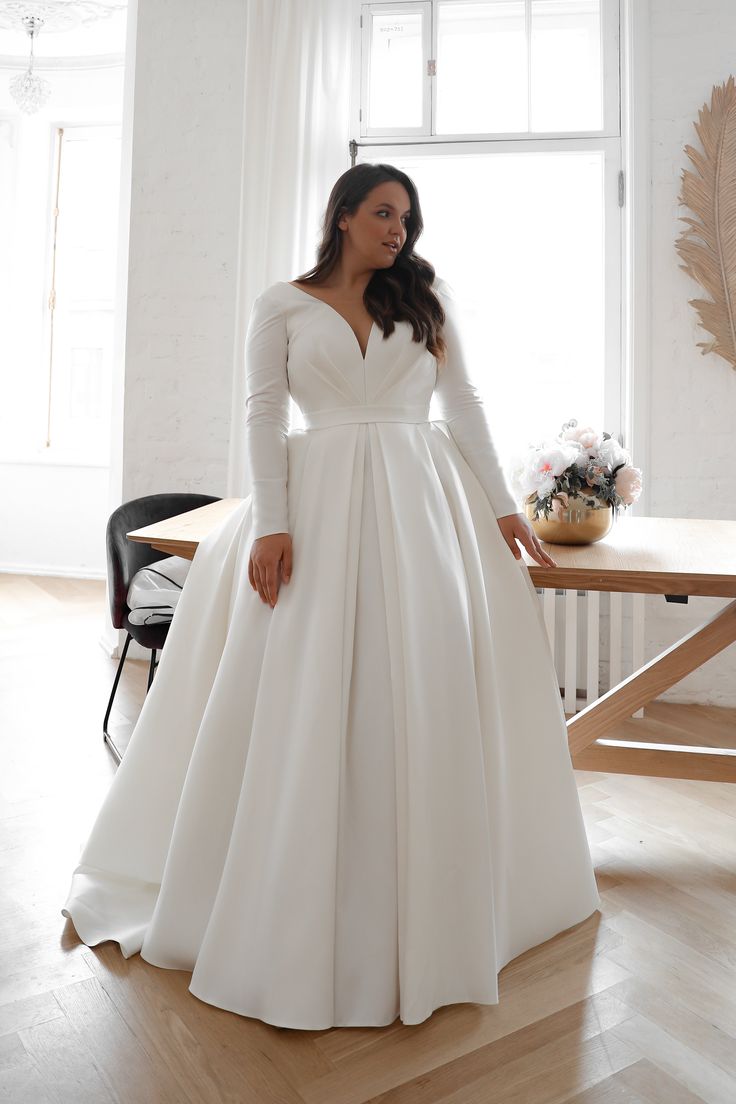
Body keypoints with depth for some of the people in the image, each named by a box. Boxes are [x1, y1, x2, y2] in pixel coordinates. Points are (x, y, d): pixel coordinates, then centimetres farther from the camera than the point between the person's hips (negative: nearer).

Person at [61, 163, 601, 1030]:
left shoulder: (426, 299, 15)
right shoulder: (282, 304, 8)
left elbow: (465, 406, 11)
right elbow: (263, 416, -1)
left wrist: (502, 505, 4)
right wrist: (271, 525, -13)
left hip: (422, 502, 3)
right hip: (322, 503, -2)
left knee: (426, 689, 0)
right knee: (304, 697, -2)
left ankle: (427, 909, 18)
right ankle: (294, 913, 16)